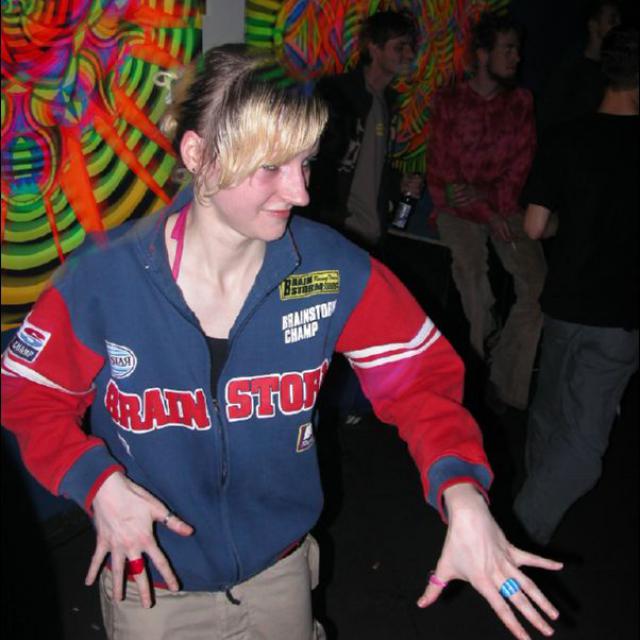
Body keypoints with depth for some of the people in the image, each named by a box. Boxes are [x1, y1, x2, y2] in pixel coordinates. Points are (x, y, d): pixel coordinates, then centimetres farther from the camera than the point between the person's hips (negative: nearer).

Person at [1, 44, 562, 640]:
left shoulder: (331, 268, -19)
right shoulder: (102, 281, -22)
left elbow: (418, 375, -14)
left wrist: (462, 494, -30)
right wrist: (99, 483, -23)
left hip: (281, 568, 2)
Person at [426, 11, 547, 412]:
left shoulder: (521, 102, 8)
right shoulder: (450, 102, 0)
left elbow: (522, 170, 6)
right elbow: (441, 169, -3)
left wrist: (484, 195, -12)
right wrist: (487, 214, -11)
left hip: (505, 206, 2)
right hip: (459, 207, -1)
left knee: (537, 279, -15)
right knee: (471, 268, -22)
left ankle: (506, 384, -6)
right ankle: (483, 360, 0)